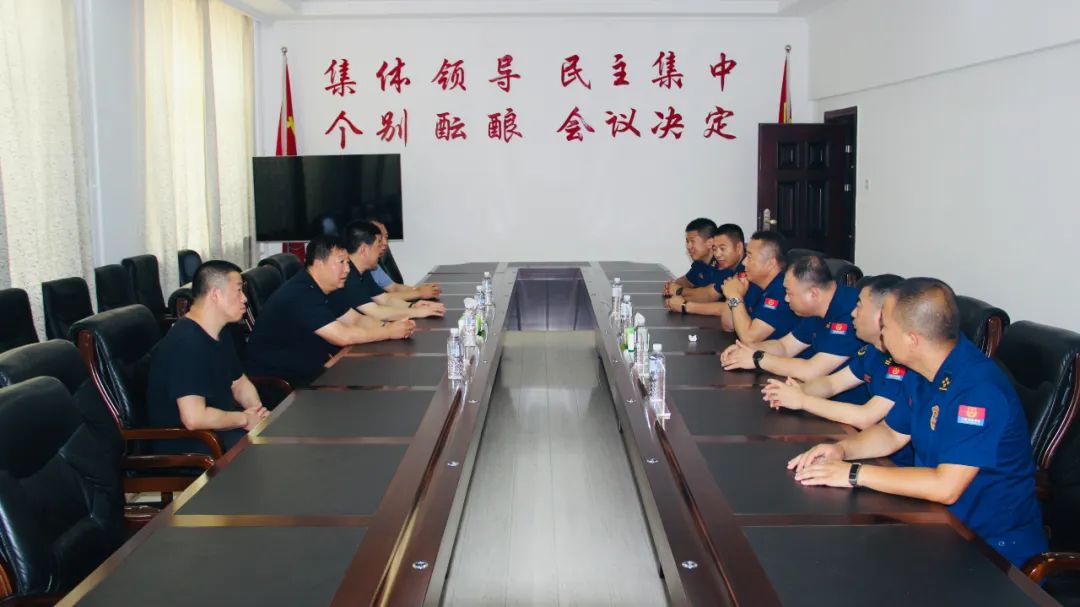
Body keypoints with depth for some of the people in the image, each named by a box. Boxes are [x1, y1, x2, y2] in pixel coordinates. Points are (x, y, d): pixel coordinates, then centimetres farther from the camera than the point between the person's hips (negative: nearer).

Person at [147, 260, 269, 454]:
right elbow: (194, 418, -31)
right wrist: (245, 419, -16)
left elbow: (240, 383, 18)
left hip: (220, 426, 10)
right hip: (186, 445, -10)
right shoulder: (186, 343, -24)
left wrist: (257, 411, -3)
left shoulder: (220, 334, 9)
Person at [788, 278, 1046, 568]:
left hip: (992, 545, -8)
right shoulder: (928, 373, 4)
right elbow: (892, 433, 16)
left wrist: (855, 473, -24)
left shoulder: (979, 389, -27)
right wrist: (842, 449, -5)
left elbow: (946, 487, -31)